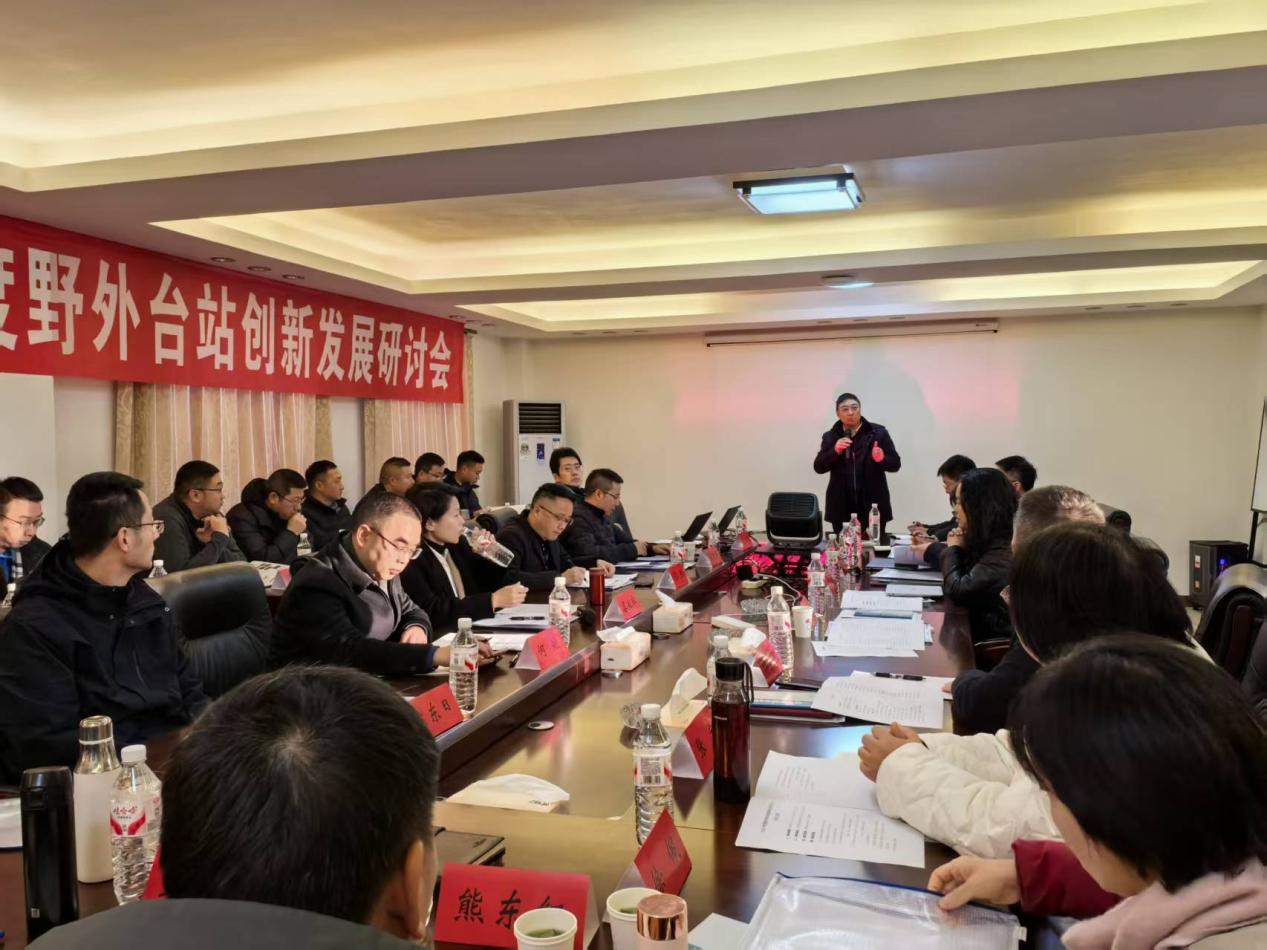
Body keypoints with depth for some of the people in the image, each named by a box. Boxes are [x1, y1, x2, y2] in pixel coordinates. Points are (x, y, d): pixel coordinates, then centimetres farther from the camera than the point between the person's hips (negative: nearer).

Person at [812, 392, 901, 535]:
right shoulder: (830, 436, 7)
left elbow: (895, 463, 3)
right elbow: (818, 467, 2)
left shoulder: (878, 432, 2)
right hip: (842, 507, 1)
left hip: (873, 505, -1)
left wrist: (882, 459, -19)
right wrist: (835, 451, -14)